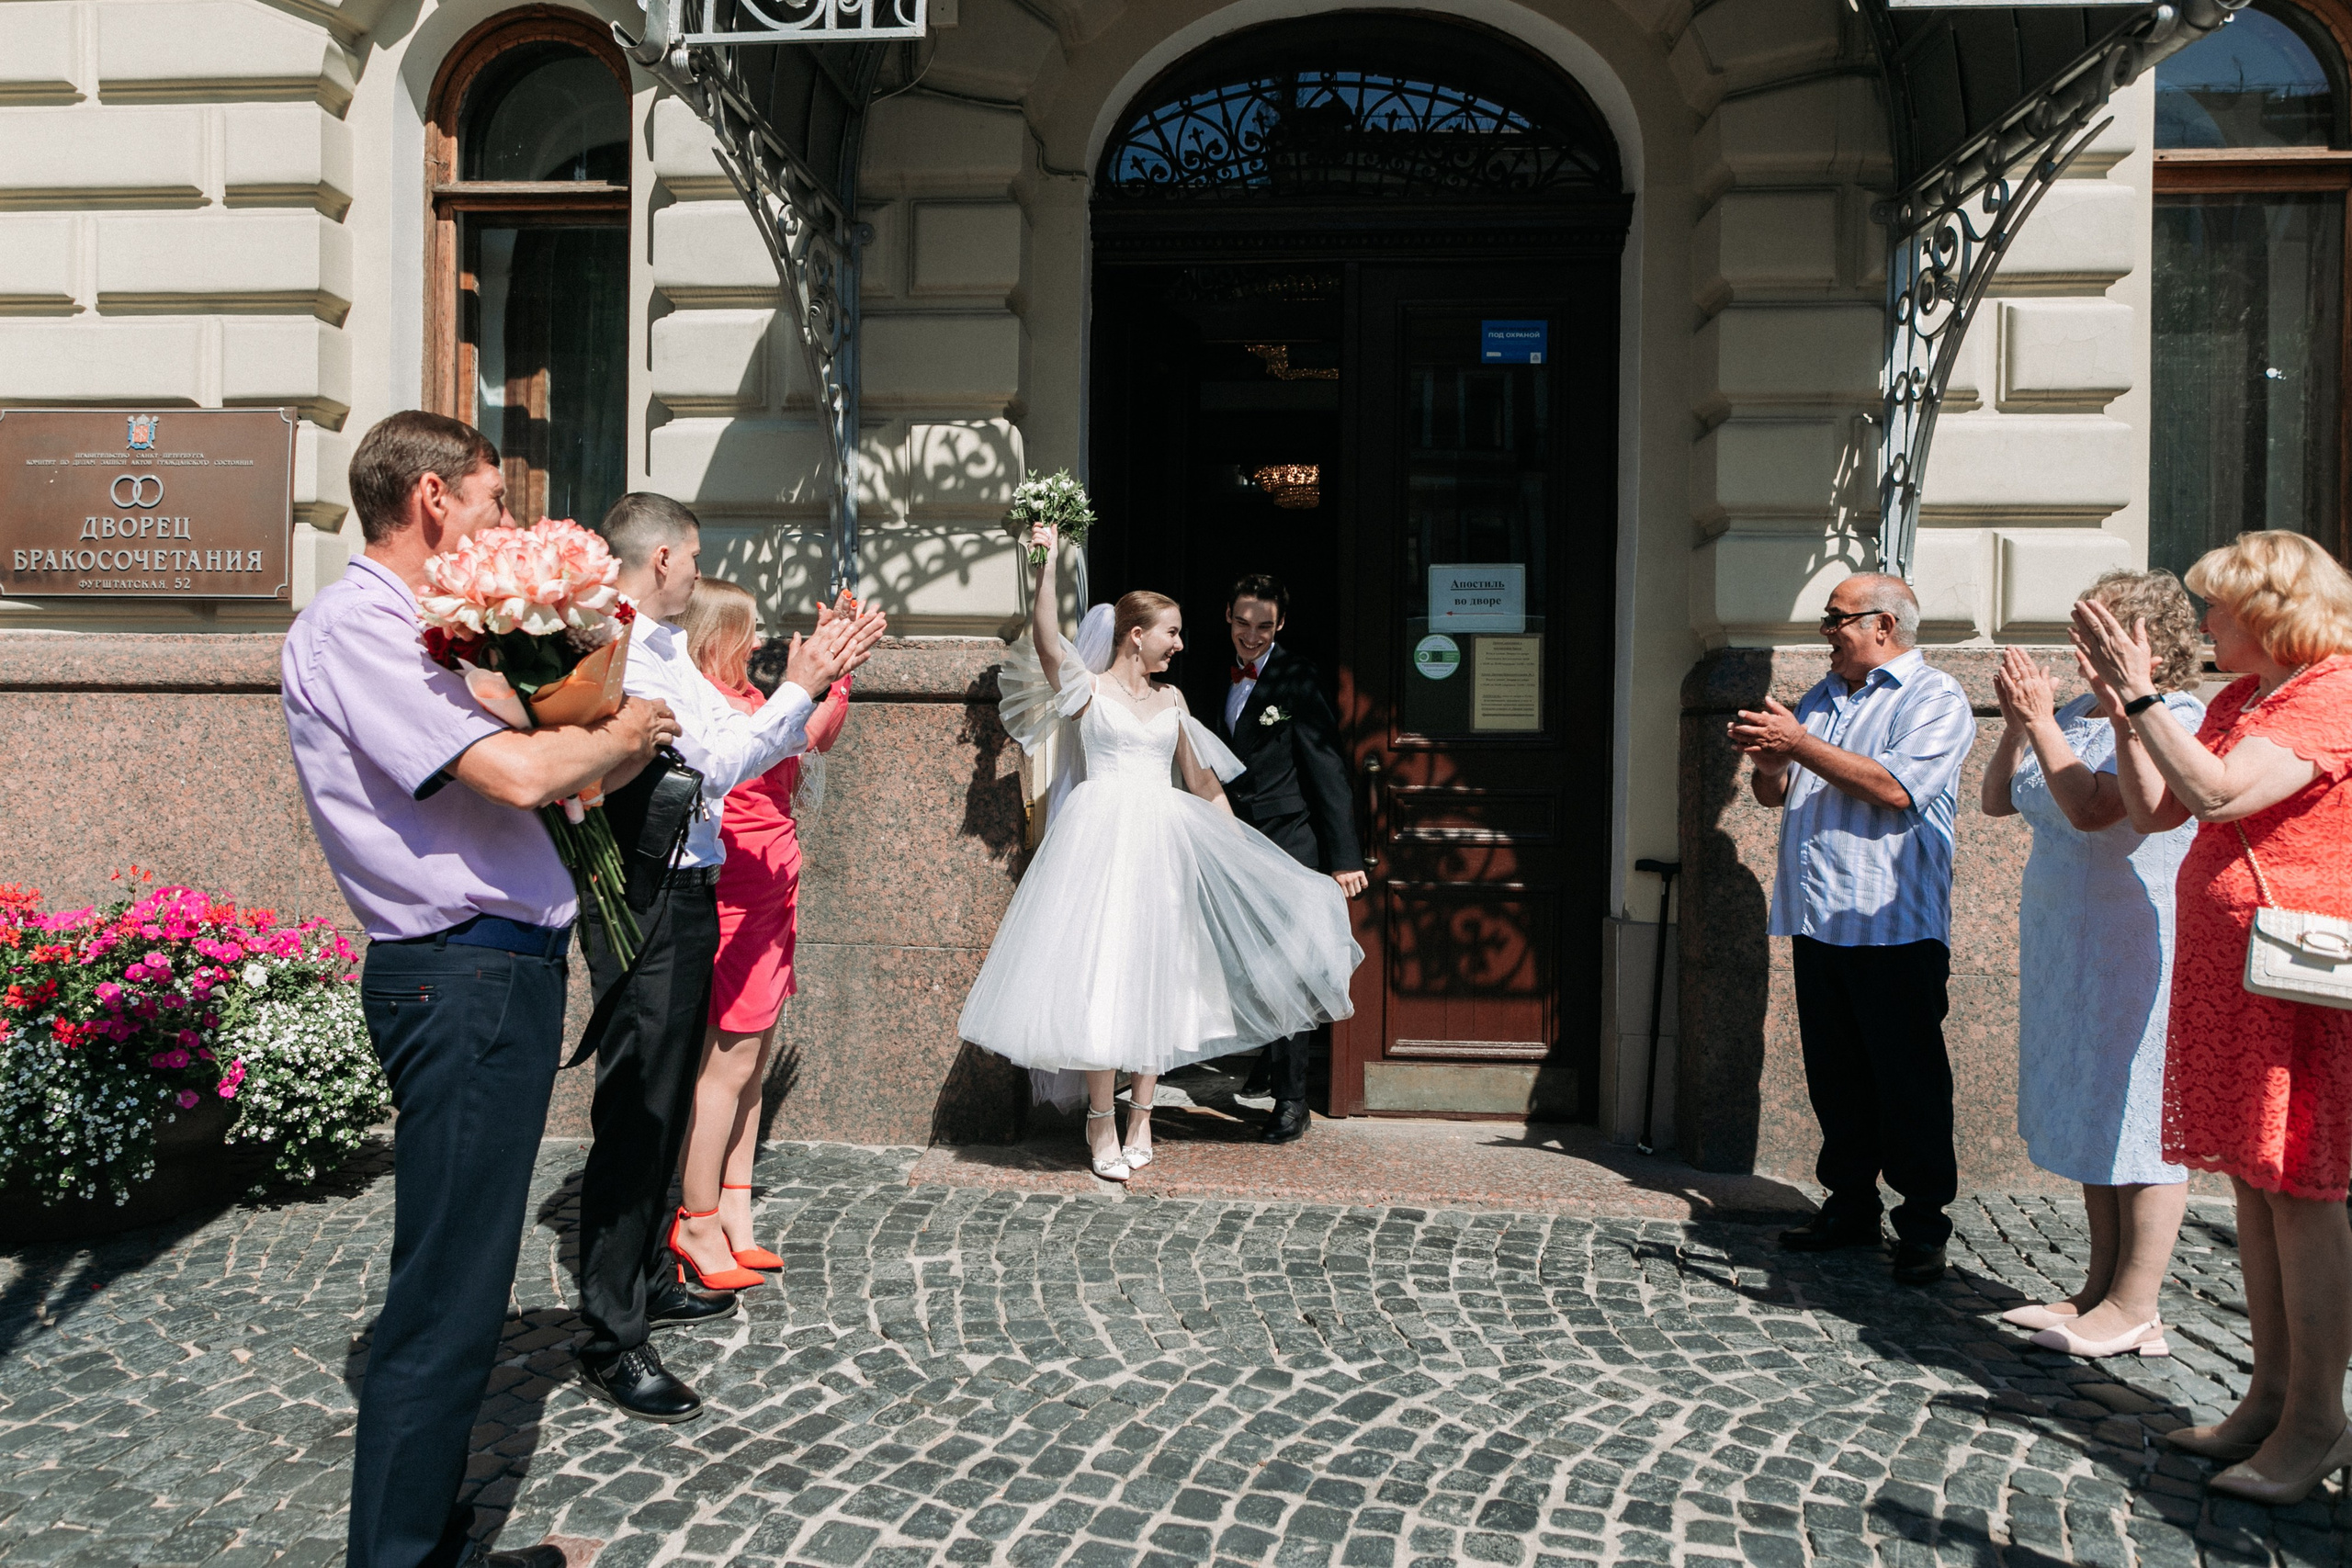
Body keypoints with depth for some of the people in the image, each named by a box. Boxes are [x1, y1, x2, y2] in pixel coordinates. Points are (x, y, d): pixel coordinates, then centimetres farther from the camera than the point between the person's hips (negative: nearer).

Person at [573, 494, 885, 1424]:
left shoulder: (664, 648, 15)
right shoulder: (616, 652, -16)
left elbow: (742, 746, 16)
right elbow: (720, 763, -20)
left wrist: (818, 679, 8)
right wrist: (800, 689, -11)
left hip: (687, 892, 10)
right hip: (644, 901, -10)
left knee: (666, 1103, 19)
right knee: (634, 1113, -5)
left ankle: (651, 1278, 35)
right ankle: (612, 1341, 4)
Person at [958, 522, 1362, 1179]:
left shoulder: (1171, 699, 16)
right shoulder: (1087, 688, 3)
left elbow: (1201, 782, 20)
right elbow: (1044, 638, -16)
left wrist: (1240, 848, 18)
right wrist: (1047, 562, -21)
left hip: (1165, 841, 5)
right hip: (1103, 834, -5)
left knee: (1157, 973, 6)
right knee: (1103, 970, -7)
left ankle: (1140, 1114, 15)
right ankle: (1102, 1119, 3)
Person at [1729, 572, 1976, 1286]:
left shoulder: (1935, 697, -4)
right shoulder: (1823, 697, 20)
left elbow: (1896, 787, -19)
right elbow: (1777, 794, 22)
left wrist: (1800, 743, -15)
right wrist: (1767, 760, -1)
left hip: (1893, 926, -7)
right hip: (1817, 921, 7)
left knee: (1908, 1080, -1)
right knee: (1835, 1074, 11)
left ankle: (1922, 1226, 7)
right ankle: (1850, 1205, 21)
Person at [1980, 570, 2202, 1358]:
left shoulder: (2176, 719, -13)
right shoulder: (2079, 712, 12)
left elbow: (2091, 808, -24)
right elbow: (1999, 800, 16)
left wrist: (2039, 721, -19)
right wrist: (2016, 725, 2)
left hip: (2140, 951, -8)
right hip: (2067, 947, 9)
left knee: (2140, 1118, -3)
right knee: (2090, 1112, 13)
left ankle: (2135, 1309, 6)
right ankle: (2100, 1287, 23)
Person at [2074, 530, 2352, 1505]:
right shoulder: (2236, 700, 17)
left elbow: (2220, 792, -23)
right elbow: (2153, 810, 14)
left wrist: (2140, 694, -20)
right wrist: (2124, 701, 9)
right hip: (2222, 969, 9)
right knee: (2253, 1181, 11)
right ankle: (2270, 1396, 20)